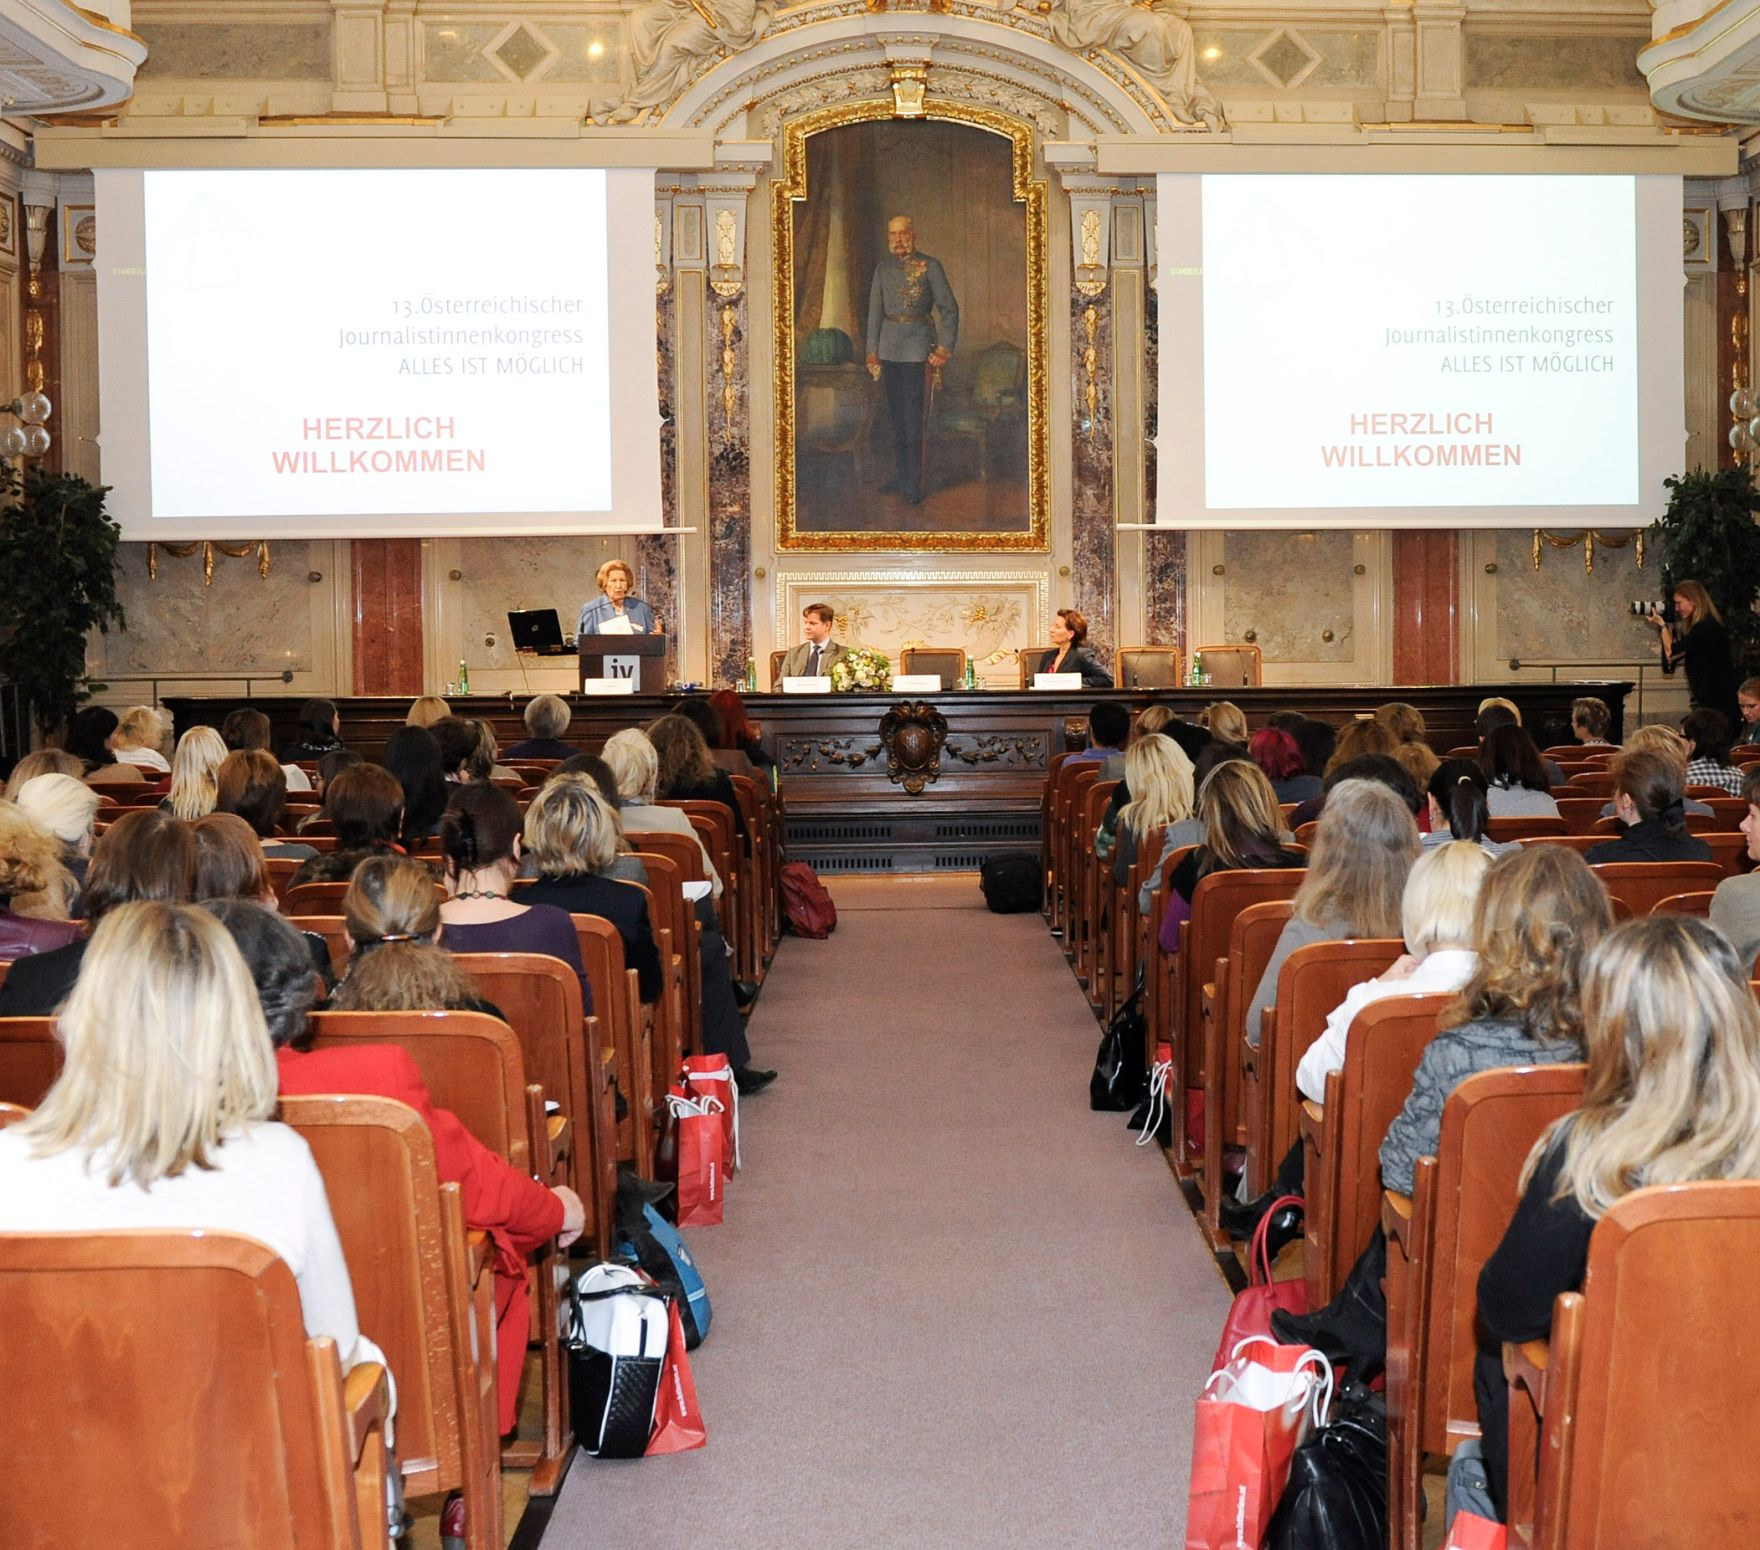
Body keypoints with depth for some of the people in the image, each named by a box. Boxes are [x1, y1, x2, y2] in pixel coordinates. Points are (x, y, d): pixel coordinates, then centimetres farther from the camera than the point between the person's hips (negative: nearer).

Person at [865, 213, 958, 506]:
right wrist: (872, 350, 8)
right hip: (889, 346, 5)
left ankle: (914, 485, -4)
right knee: (896, 416, 11)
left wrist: (945, 347, -12)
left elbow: (949, 309, -4)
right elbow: (875, 311, 13)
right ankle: (900, 476, 21)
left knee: (913, 416, -7)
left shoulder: (930, 267, -3)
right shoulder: (883, 268, 9)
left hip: (918, 347, -5)